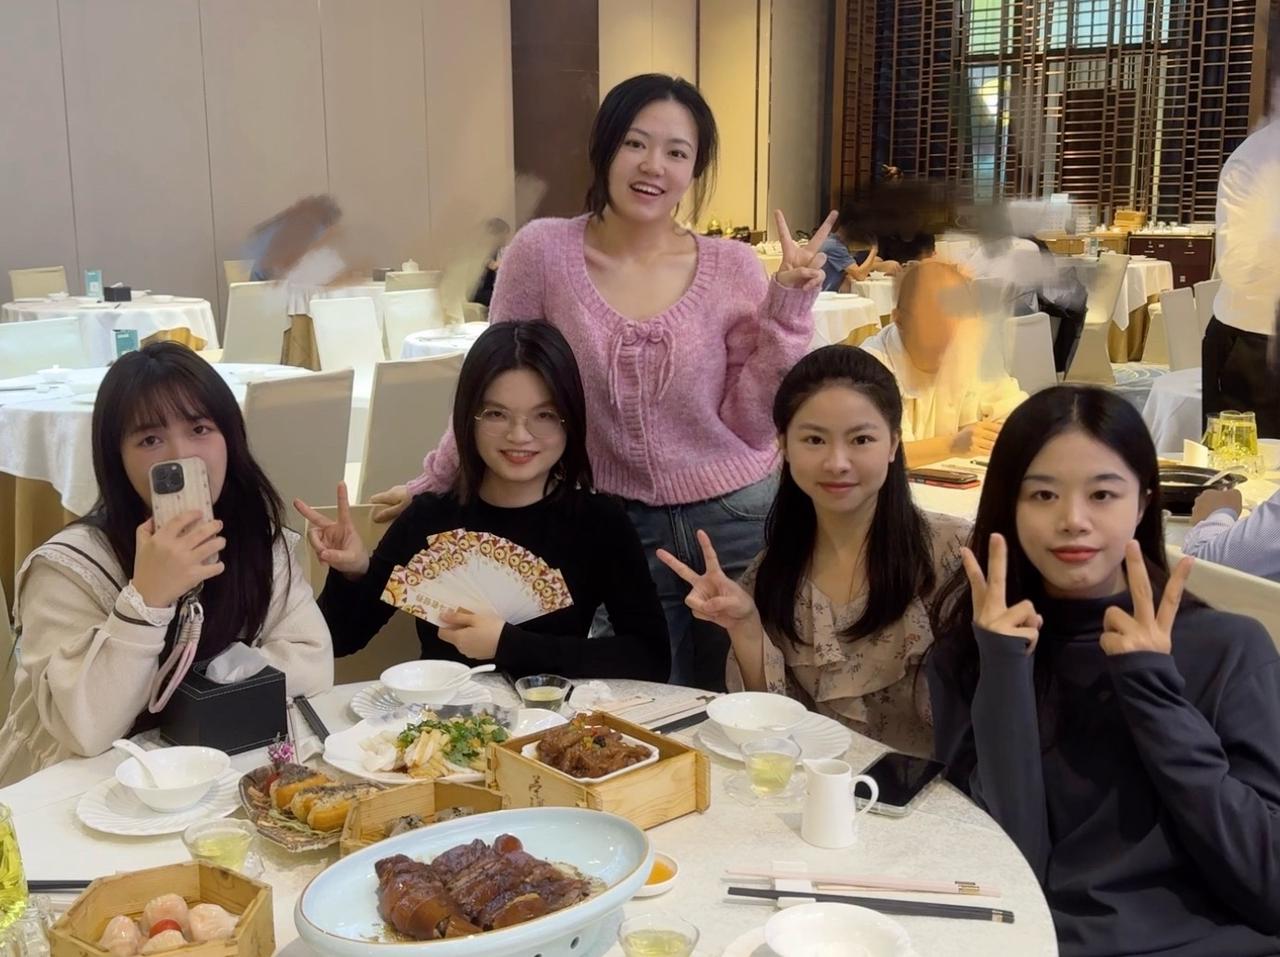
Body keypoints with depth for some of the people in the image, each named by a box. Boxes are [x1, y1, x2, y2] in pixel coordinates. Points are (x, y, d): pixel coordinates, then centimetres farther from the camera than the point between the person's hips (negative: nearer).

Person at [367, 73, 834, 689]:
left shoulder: (733, 268, -6)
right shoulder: (544, 252, -8)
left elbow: (754, 427, -7)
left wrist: (788, 306, -13)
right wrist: (434, 482, 7)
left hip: (738, 519, 1)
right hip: (620, 524, 0)